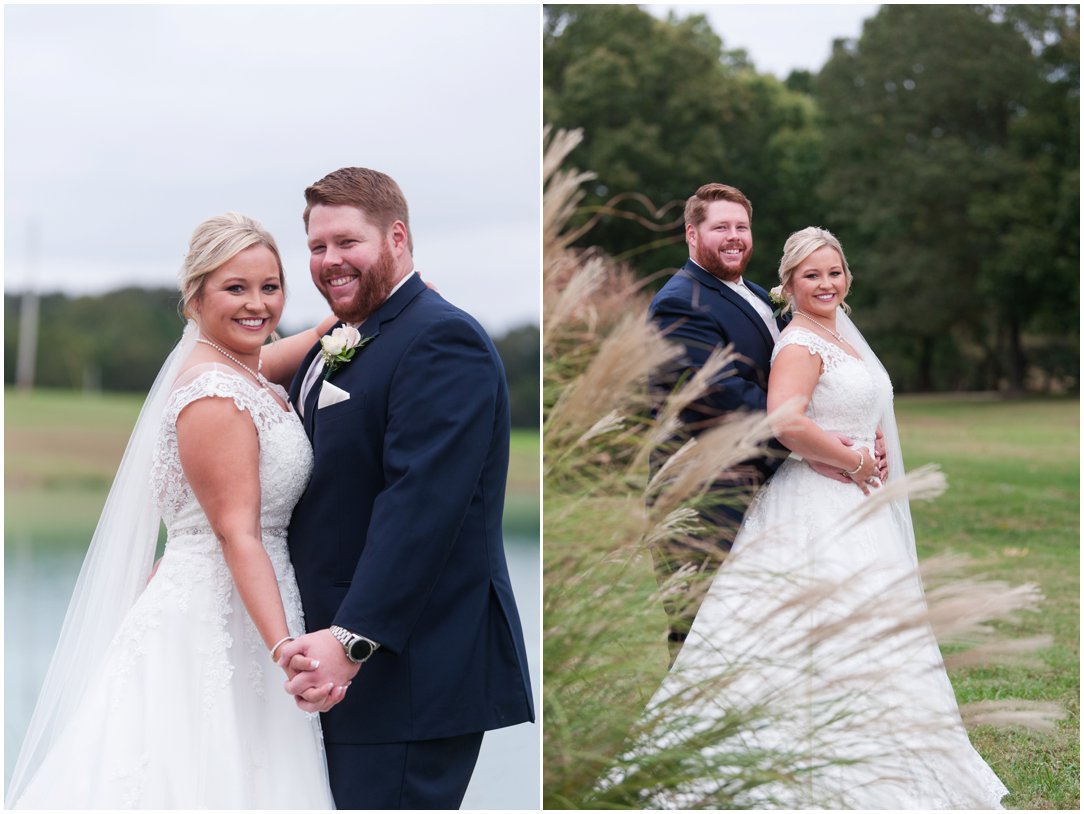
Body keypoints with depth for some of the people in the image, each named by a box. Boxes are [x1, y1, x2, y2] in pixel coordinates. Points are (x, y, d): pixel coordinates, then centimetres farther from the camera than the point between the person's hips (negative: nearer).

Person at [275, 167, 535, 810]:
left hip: (413, 671, -10)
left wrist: (354, 638, -28)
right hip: (342, 661, 10)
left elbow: (421, 501, -24)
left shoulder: (442, 340, -14)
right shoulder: (334, 351, 17)